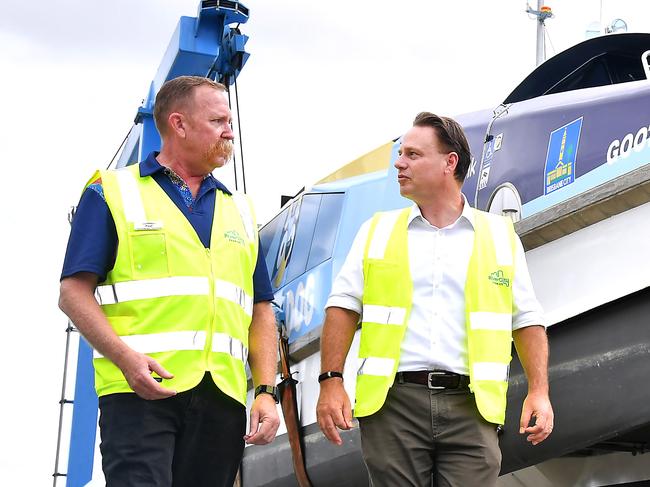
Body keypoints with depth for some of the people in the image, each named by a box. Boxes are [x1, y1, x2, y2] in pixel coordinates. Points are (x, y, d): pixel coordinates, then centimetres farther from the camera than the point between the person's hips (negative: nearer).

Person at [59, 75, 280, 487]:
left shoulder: (239, 210, 22)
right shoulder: (113, 193, 6)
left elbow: (261, 311, 21)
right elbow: (74, 292, -2)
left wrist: (267, 391, 7)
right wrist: (126, 357, -18)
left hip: (222, 397, 5)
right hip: (140, 391, -5)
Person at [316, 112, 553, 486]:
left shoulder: (500, 236, 11)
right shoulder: (378, 231, 13)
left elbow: (527, 321, 10)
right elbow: (344, 307, 7)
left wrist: (539, 392, -2)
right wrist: (331, 381, -5)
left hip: (471, 407, 0)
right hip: (393, 400, 1)